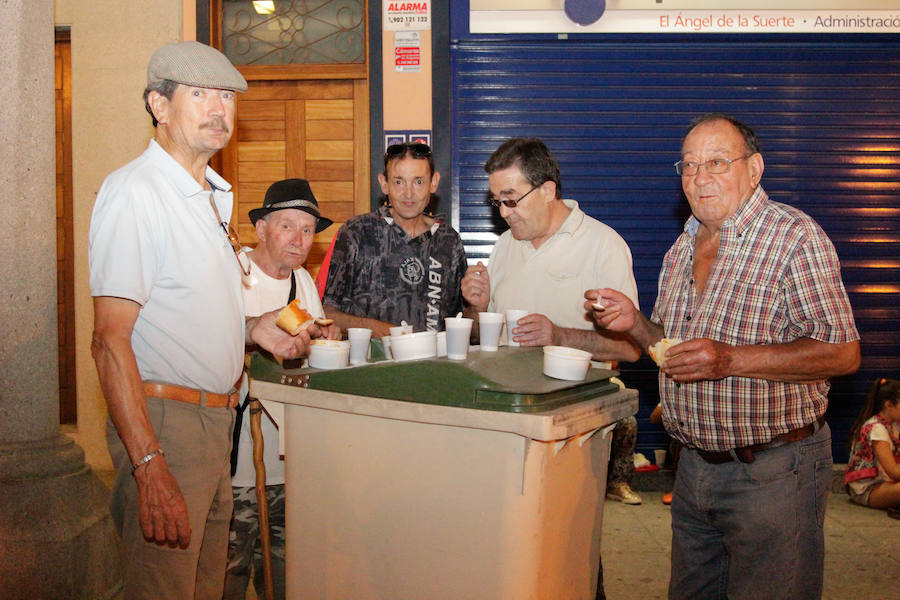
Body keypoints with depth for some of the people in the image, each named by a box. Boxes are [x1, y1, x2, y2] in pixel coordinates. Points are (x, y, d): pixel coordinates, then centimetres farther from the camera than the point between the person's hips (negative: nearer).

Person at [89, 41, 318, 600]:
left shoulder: (212, 194, 16)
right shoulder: (134, 190, -14)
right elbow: (111, 339, -20)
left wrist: (254, 329, 9)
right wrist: (149, 465, -26)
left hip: (215, 420, 9)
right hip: (164, 420, -9)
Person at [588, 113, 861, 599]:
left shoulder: (794, 236, -13)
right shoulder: (682, 247, 11)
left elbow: (842, 353, -19)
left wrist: (731, 360, -26)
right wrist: (635, 323, -2)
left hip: (772, 471, -7)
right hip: (695, 465, 7)